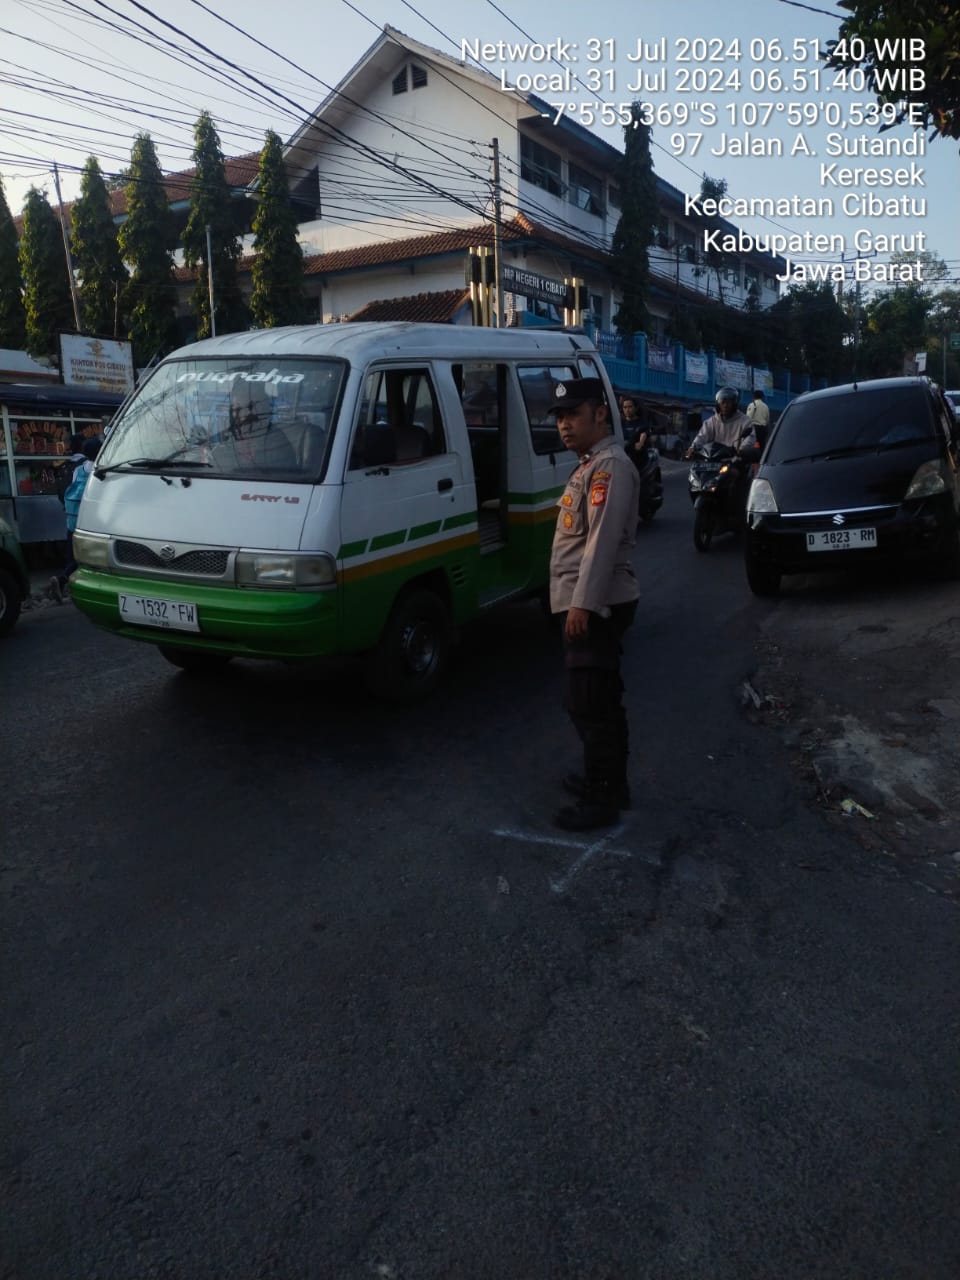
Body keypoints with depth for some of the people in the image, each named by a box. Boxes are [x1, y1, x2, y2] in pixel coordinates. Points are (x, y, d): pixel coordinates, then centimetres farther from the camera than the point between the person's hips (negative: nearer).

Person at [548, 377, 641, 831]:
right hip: (589, 604, 10)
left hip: (596, 605, -10)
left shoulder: (611, 465, -14)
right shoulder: (590, 465, 18)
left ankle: (602, 799, 3)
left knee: (588, 703, -6)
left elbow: (603, 540, -22)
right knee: (600, 701, 17)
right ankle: (608, 780, 29)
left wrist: (583, 603, -25)